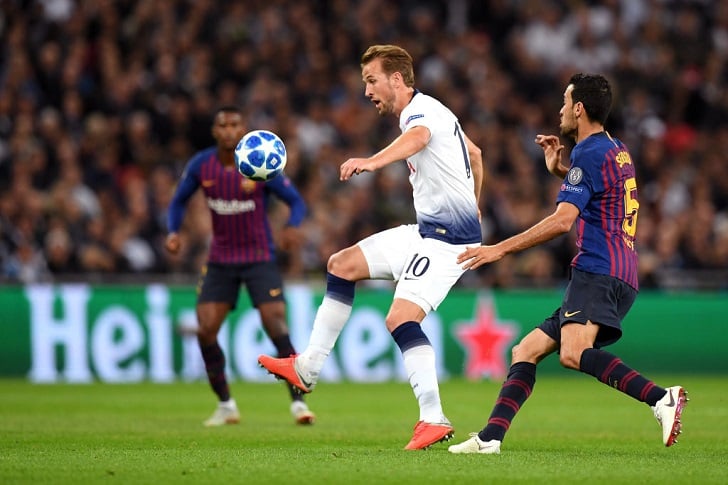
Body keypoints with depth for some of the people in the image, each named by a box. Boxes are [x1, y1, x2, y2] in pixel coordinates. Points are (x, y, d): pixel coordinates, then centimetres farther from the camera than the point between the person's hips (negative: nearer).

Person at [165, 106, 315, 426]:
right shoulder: (200, 165, -4)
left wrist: (292, 227, -29)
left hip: (259, 258, -3)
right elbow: (179, 201, 10)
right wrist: (173, 232, -9)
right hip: (220, 261, 3)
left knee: (277, 329, -16)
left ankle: (298, 402, -7)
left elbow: (296, 201, -7)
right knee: (205, 331, -7)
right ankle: (225, 406, 9)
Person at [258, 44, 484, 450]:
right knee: (342, 265, 11)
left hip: (448, 237, -11)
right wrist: (471, 207, 41)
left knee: (401, 319, -22)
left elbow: (417, 137, -44)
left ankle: (434, 419, -22)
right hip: (426, 230, 11)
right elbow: (475, 153, 31)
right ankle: (308, 368, 14)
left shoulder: (420, 110, -16)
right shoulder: (427, 111, 16)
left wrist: (373, 161, -63)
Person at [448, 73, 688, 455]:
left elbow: (562, 220, -18)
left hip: (598, 273, -10)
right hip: (619, 275, 10)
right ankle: (490, 437, 5)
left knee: (573, 353, -33)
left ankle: (662, 399, -44)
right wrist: (558, 170, 31)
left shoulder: (590, 154, -8)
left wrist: (499, 249, -15)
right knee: (526, 351, 11)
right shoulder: (617, 151, 21)